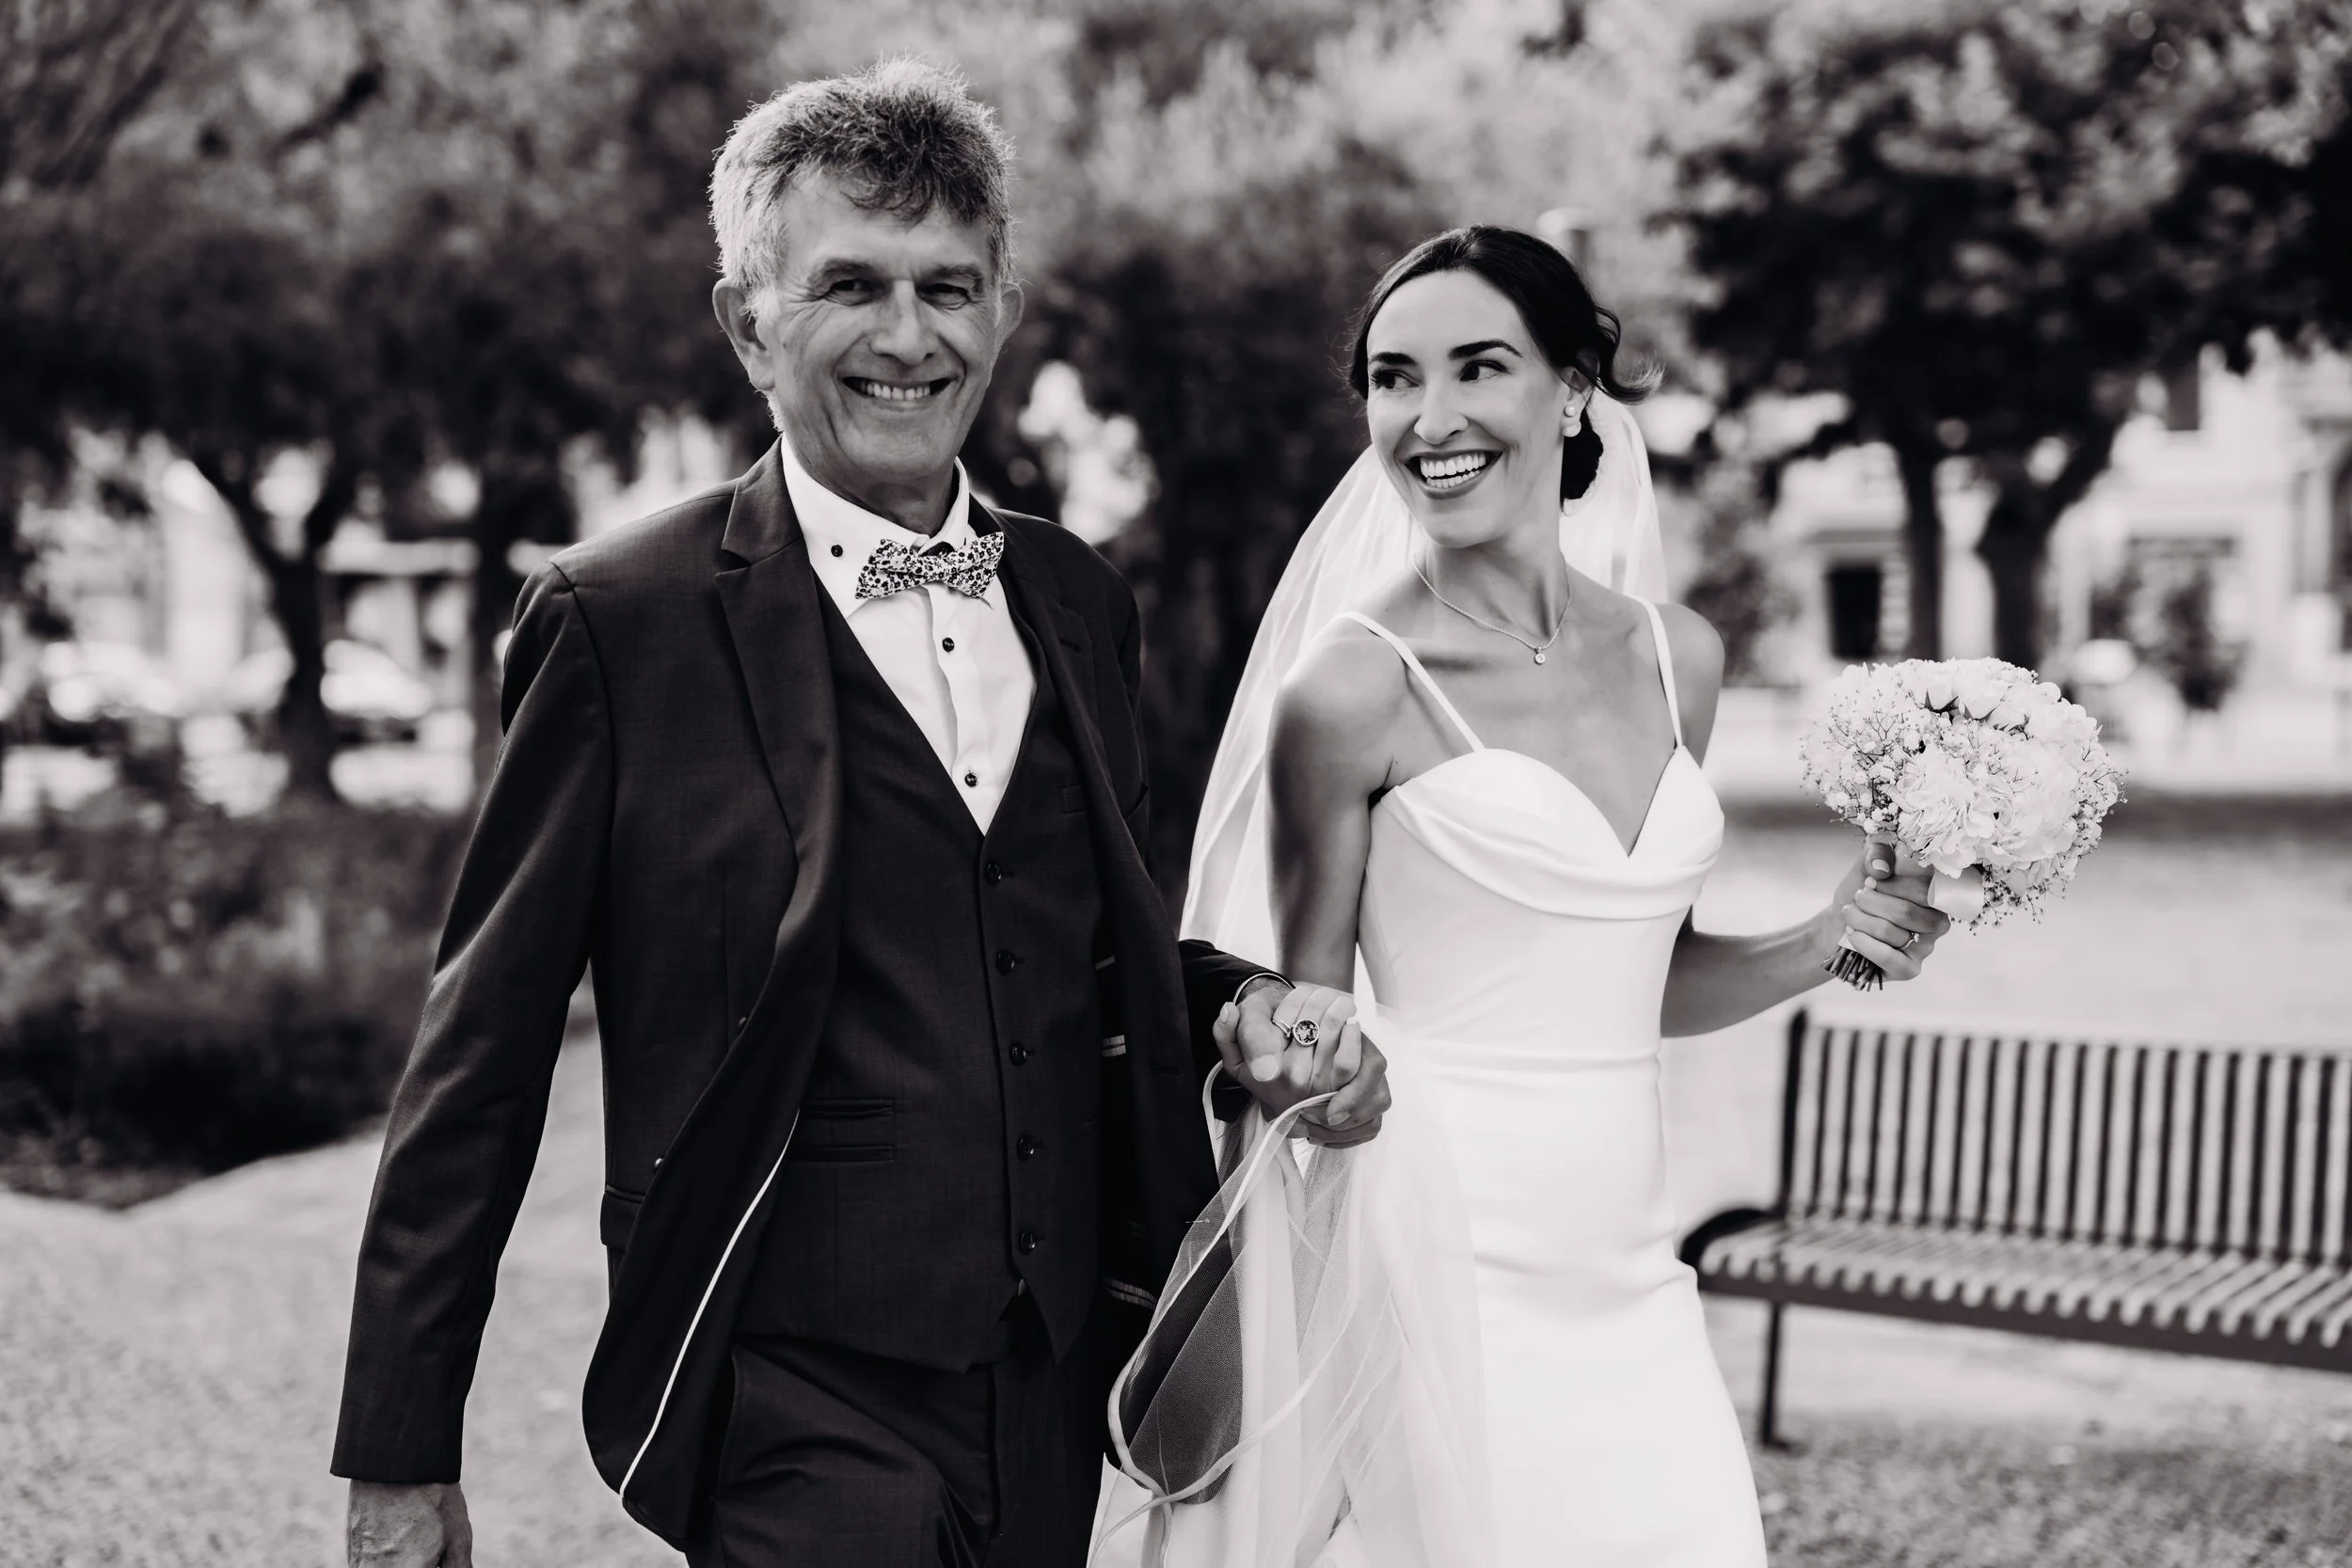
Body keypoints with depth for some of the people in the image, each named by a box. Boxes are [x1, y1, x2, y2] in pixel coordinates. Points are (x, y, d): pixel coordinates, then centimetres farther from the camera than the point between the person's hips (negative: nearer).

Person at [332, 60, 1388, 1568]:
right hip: (794, 1406, -5)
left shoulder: (1078, 601, 8)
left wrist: (1249, 1012, -1)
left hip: (1055, 1391, 6)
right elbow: (482, 1044, -5)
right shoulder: (621, 619, -7)